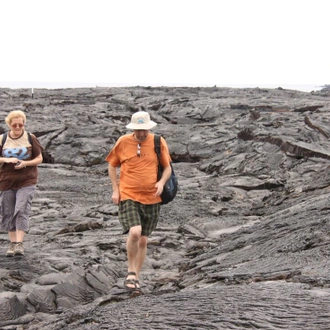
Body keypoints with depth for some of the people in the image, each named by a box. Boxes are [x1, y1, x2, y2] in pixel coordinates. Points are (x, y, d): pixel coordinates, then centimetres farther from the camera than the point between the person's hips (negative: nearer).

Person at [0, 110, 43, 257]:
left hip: (26, 181, -2)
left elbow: (39, 158, 2)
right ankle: (12, 243, 18)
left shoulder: (30, 138, -2)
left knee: (21, 210, -14)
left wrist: (25, 163, -15)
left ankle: (19, 243, -14)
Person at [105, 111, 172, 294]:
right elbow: (112, 165, 11)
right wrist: (115, 189, 1)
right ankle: (131, 272, -3)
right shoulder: (123, 142, -1)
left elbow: (167, 167, 8)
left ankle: (136, 278, 23)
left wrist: (162, 182, -12)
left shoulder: (158, 142, 0)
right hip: (128, 196, -2)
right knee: (134, 232, -22)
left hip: (151, 198, 2)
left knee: (143, 240, 8)